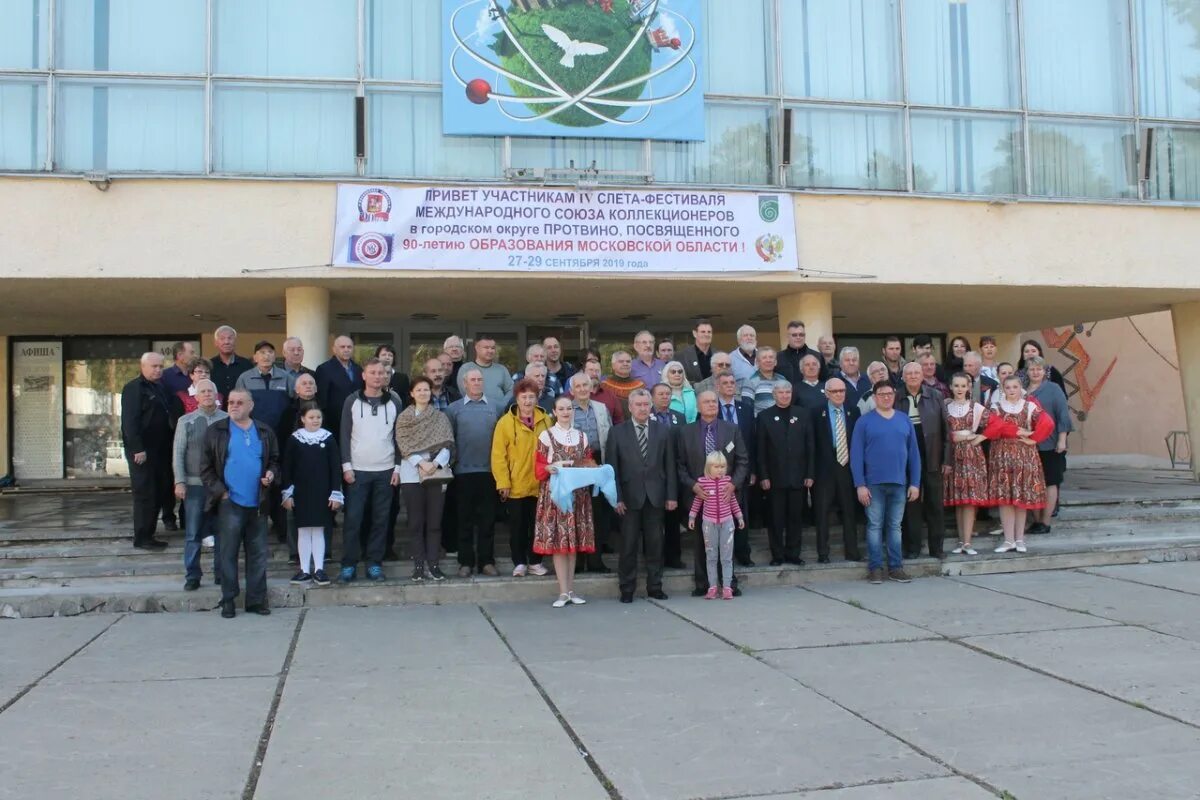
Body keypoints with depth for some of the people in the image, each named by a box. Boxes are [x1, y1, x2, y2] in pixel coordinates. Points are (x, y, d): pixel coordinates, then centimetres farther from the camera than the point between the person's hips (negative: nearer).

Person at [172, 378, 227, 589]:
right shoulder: (186, 421, 4)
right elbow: (178, 453, 3)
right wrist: (179, 482, -5)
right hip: (195, 484, 0)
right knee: (193, 533, 2)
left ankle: (221, 573, 18)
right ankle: (192, 576, 10)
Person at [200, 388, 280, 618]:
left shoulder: (265, 432, 10)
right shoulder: (216, 431, 2)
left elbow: (274, 460, 17)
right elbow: (206, 468, 1)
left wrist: (271, 474, -4)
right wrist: (219, 491, -8)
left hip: (258, 504, 3)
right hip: (229, 503, -2)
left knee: (258, 554, 6)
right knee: (228, 553, 2)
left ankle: (256, 599, 13)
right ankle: (228, 599, 11)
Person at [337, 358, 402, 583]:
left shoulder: (394, 402, 4)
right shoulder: (352, 401, 1)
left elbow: (399, 436, 6)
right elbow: (344, 435, 2)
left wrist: (398, 467, 1)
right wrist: (346, 466, -5)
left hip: (385, 471, 1)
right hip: (357, 470, -1)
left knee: (380, 520, 5)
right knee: (353, 519, -2)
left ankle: (375, 564, 13)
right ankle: (349, 565, 6)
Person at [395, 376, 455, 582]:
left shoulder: (440, 418, 10)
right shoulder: (403, 418, 7)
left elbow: (447, 445, 2)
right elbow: (403, 446, -2)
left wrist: (435, 463, -14)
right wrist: (421, 463, -15)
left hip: (437, 474, 1)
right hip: (412, 474, -1)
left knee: (434, 521, 2)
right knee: (416, 522, 1)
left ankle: (433, 565, 6)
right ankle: (418, 565, 5)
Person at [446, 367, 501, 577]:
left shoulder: (494, 408, 9)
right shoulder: (454, 408, 4)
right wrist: (450, 462, -2)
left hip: (489, 471, 1)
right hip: (463, 472, -1)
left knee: (487, 518, 4)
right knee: (465, 519, 4)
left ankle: (486, 561, 11)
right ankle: (466, 562, 10)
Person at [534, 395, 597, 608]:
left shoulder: (582, 436, 12)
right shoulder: (546, 435, 0)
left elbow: (588, 464, 15)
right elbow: (539, 467, -3)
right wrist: (550, 468, -22)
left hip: (578, 493, 4)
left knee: (574, 540, 5)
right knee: (557, 540, -5)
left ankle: (571, 589, 11)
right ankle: (564, 591, -3)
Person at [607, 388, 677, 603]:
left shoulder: (664, 432, 8)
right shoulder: (617, 432, 2)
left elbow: (670, 466, 6)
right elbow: (612, 468, -1)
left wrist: (671, 495, 0)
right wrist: (617, 497, -8)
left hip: (656, 496, 2)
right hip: (629, 497, -2)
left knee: (655, 544, 7)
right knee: (628, 545, 2)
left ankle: (654, 586, 17)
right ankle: (627, 589, 11)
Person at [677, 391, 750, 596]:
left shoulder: (732, 430, 5)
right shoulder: (685, 432, 4)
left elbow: (743, 461, 5)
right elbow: (680, 465, 2)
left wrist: (734, 484, -10)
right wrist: (692, 485, -12)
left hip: (725, 493, 0)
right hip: (697, 494, 0)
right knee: (700, 541, 5)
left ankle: (730, 583, 14)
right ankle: (702, 584, 13)